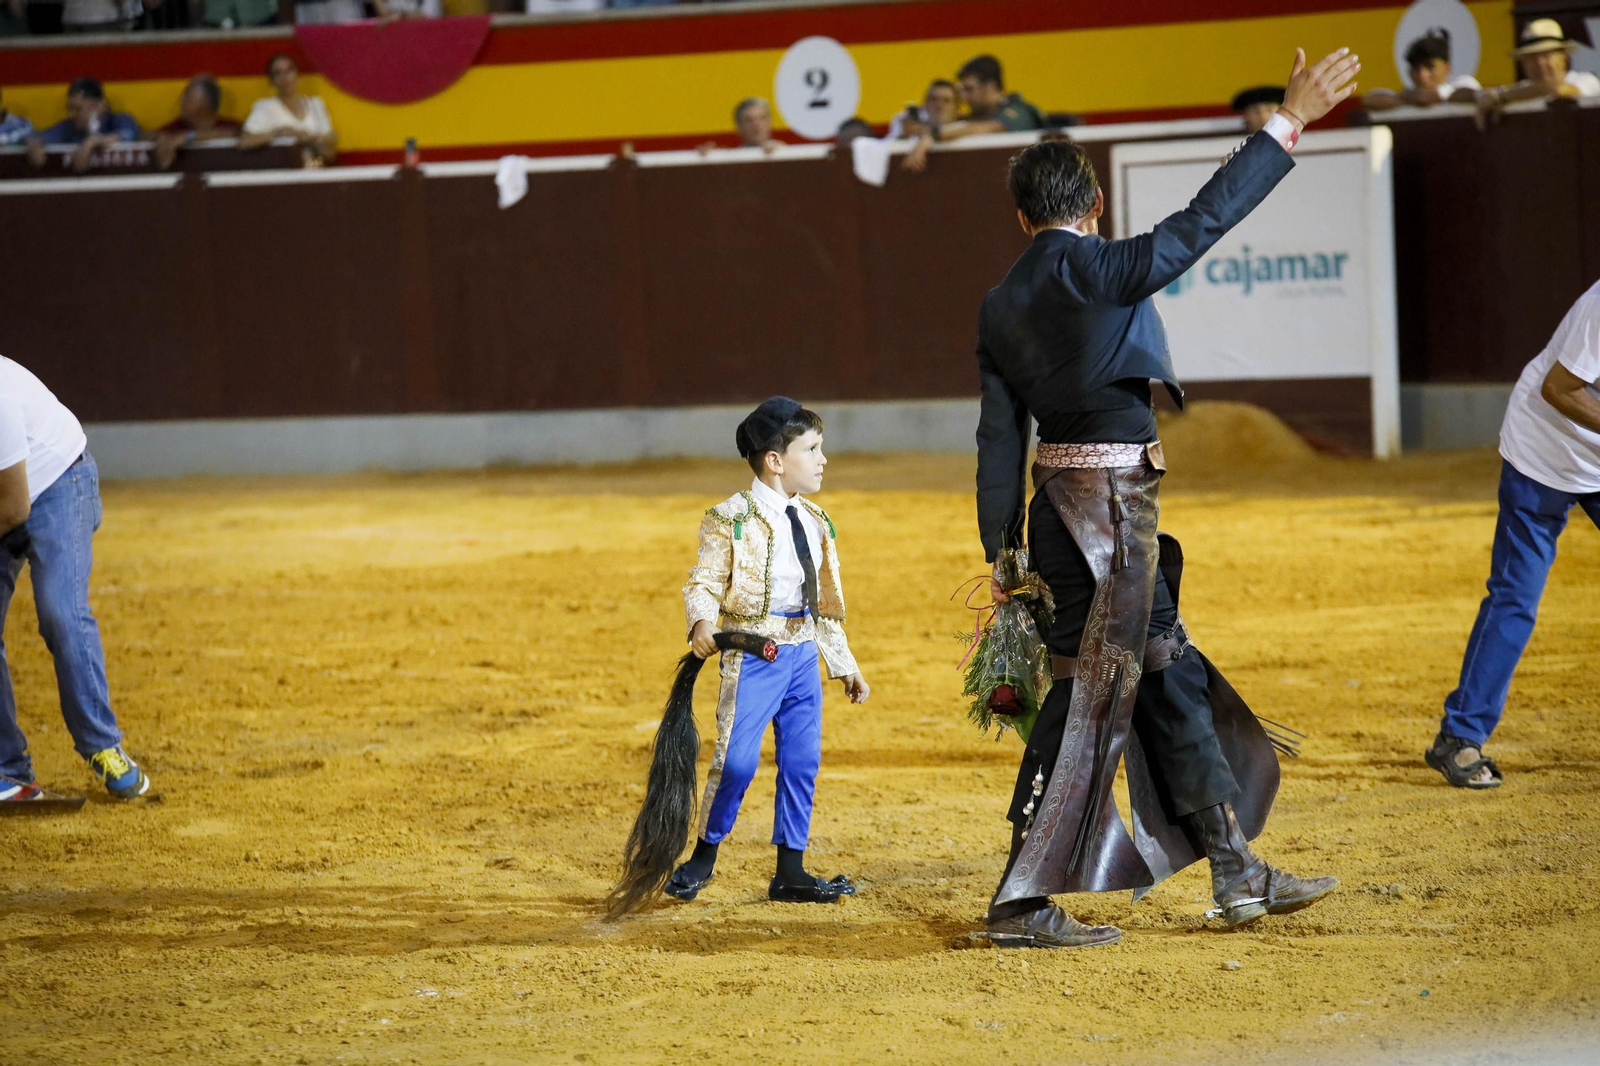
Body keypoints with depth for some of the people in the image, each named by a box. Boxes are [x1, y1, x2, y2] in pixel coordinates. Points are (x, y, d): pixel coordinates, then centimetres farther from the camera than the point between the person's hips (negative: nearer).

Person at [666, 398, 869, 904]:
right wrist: (702, 622, -31)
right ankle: (703, 855, 11)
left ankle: (790, 872, 14)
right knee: (737, 758, -9)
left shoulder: (815, 522, 12)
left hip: (803, 655, 6)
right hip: (752, 655, -6)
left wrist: (845, 667, 20)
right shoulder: (732, 519, -8)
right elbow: (704, 583, -10)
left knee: (801, 760, 5)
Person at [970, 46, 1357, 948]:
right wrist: (1289, 125, -11)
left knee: (1171, 680, 15)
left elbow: (1000, 435, 9)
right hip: (1110, 503, -8)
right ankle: (1021, 903, -4)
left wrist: (1003, 557, 11)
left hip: (1065, 503, 8)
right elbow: (1203, 220, -15)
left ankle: (1239, 874, 22)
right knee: (1089, 697, -5)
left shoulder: (1003, 305, 9)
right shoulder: (1100, 272, -12)